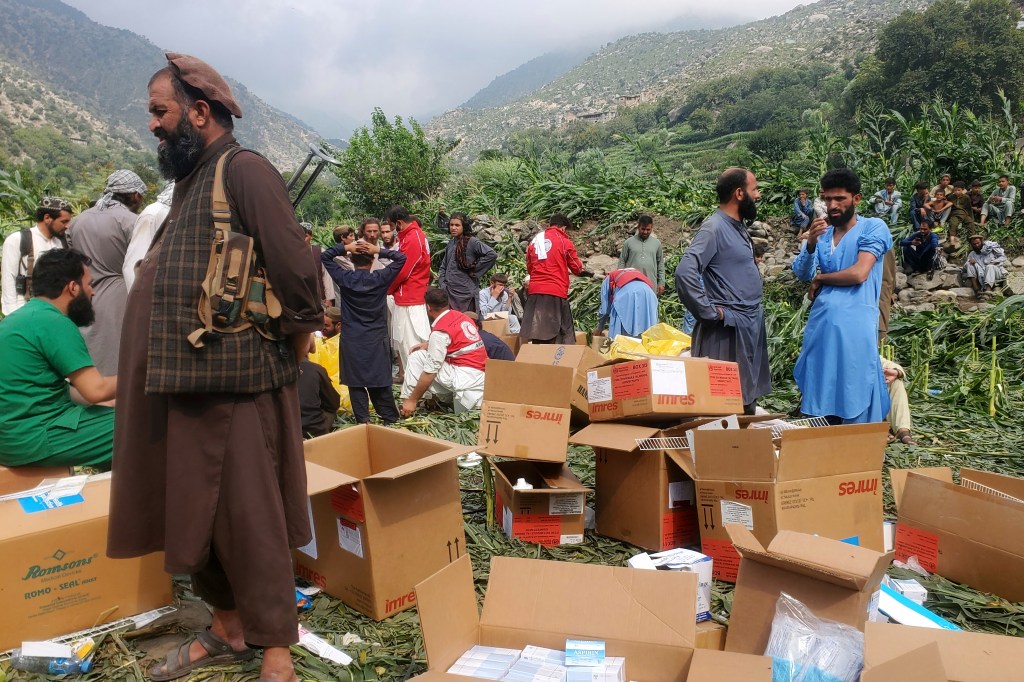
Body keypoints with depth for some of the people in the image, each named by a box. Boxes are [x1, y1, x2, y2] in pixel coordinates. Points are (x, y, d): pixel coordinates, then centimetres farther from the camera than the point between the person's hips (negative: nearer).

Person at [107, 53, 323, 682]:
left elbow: (296, 267, -20)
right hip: (184, 382, 9)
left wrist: (296, 346, -8)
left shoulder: (243, 170, -13)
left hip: (235, 383, -9)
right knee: (195, 511, 17)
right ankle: (228, 630, 34)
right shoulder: (192, 178, 15)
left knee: (249, 517, 0)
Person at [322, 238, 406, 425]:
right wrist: (379, 250, -5)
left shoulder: (344, 278, -3)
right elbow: (401, 258, 1)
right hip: (377, 339, 0)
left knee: (356, 383, 5)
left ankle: (363, 422, 5)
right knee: (380, 383, 7)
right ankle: (391, 420, 13)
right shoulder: (380, 278, -7)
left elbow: (325, 256, 8)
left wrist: (346, 247, 0)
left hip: (351, 341, 0)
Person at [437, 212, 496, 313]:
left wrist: (475, 269, -13)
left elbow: (492, 255, -19)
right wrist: (442, 284, 5)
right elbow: (443, 266, 20)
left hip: (465, 292, -6)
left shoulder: (471, 242, -8)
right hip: (449, 292, 6)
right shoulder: (451, 243, 13)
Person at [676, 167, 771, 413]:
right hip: (728, 329, -9)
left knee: (748, 396, 16)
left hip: (751, 325, 9)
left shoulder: (738, 227, 13)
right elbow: (685, 272, -27)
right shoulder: (714, 228, -16)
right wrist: (710, 312, -21)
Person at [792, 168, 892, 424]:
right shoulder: (822, 233, 17)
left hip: (854, 326, -5)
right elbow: (802, 273, 5)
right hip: (820, 323, 5)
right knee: (821, 394, 9)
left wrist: (820, 278, 4)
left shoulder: (873, 228, 2)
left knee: (855, 398, -2)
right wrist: (811, 244, -12)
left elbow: (858, 273, -10)